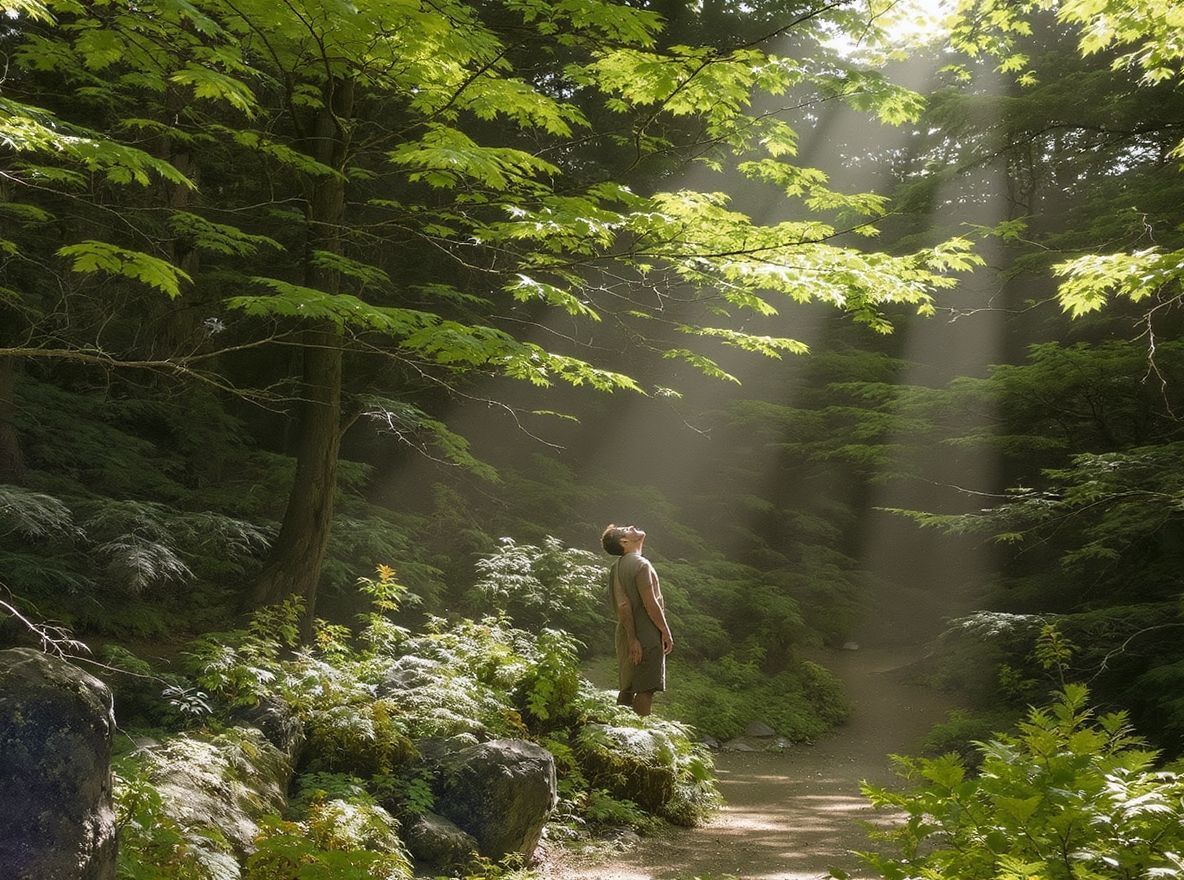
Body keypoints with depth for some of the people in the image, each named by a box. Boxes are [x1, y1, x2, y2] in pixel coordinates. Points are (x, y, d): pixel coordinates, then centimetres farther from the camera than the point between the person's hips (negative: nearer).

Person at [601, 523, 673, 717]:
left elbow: (622, 605, 3)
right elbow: (650, 603, -17)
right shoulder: (640, 564, -13)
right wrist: (666, 632, -9)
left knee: (627, 689, 13)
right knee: (646, 689, -6)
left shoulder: (618, 567, 11)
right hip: (647, 636, -8)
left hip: (628, 637, 8)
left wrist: (632, 639, -2)